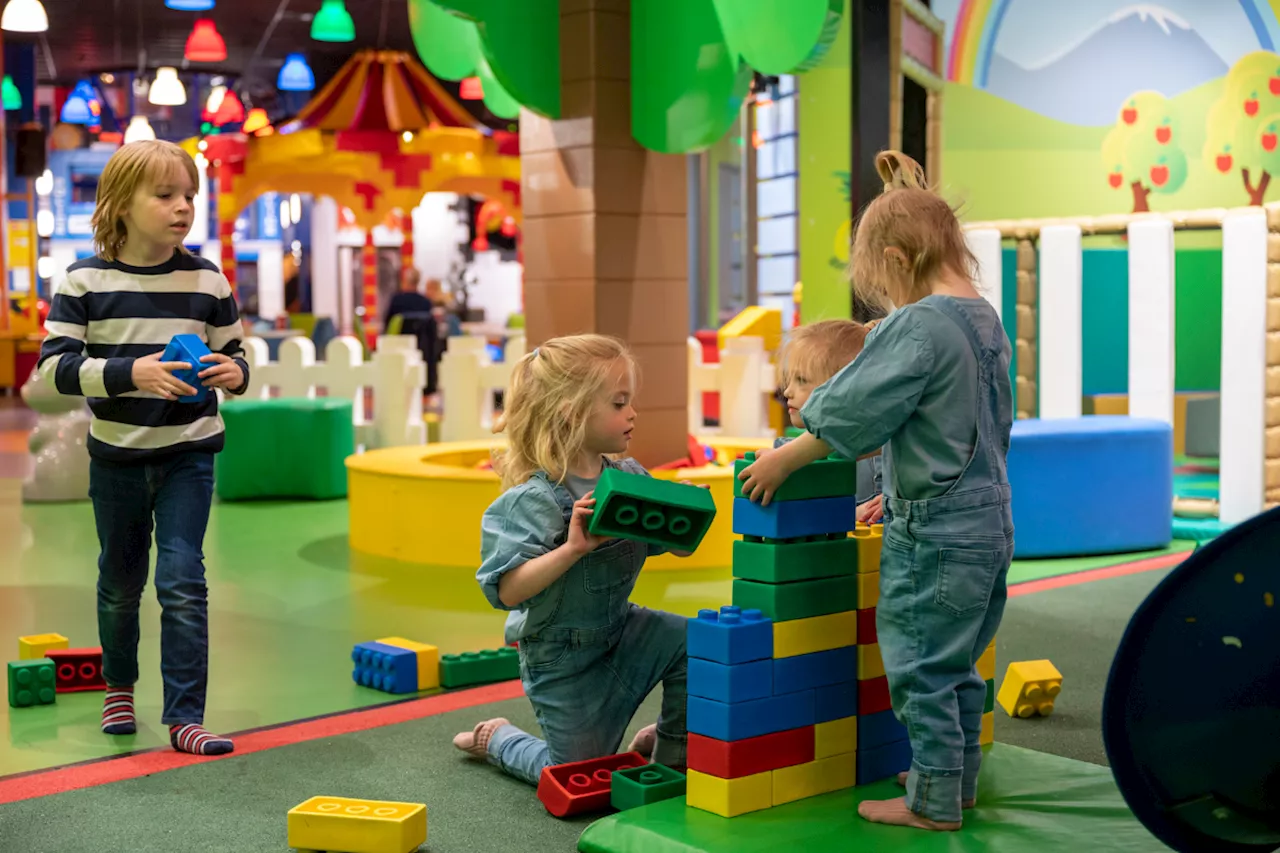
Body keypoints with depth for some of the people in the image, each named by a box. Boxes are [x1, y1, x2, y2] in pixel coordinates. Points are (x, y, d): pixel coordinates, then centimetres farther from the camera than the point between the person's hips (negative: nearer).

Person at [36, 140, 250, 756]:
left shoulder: (208, 281, -3)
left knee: (182, 582, -7)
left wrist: (234, 372, -17)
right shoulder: (86, 281, -8)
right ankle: (119, 686, 40)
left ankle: (184, 717, -2)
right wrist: (131, 373, -27)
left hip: (188, 454, 0)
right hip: (116, 454, 0)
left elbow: (232, 354, 7)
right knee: (120, 581, 16)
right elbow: (54, 365, -13)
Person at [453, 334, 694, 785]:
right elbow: (507, 591, -32)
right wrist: (573, 548, -42)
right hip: (563, 659, -5)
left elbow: (677, 545, 3)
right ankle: (496, 739, 34)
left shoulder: (630, 477, -6)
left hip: (619, 630, 6)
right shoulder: (534, 500, -26)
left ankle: (671, 752, 7)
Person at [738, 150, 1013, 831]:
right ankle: (954, 776, 33)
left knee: (922, 667, 4)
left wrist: (782, 459, -4)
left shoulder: (916, 327, -19)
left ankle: (934, 804, 14)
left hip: (934, 532, -9)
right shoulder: (985, 319, 9)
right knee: (957, 664, 20)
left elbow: (852, 412, -17)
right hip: (988, 519, 9)